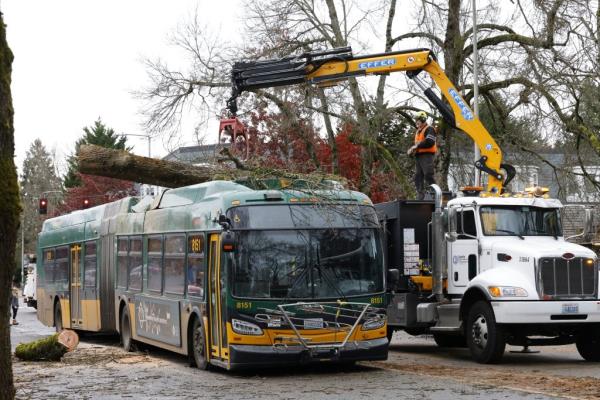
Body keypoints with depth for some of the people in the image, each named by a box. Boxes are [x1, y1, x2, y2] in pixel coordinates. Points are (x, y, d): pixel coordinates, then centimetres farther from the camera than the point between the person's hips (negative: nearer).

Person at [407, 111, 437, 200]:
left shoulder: (429, 129, -5)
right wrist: (412, 149, 9)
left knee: (428, 176, -14)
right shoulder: (418, 132, 25)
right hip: (418, 156, 10)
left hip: (427, 156, -10)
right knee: (418, 177, 7)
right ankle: (420, 196, 9)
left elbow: (430, 142, -20)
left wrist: (417, 146, -16)